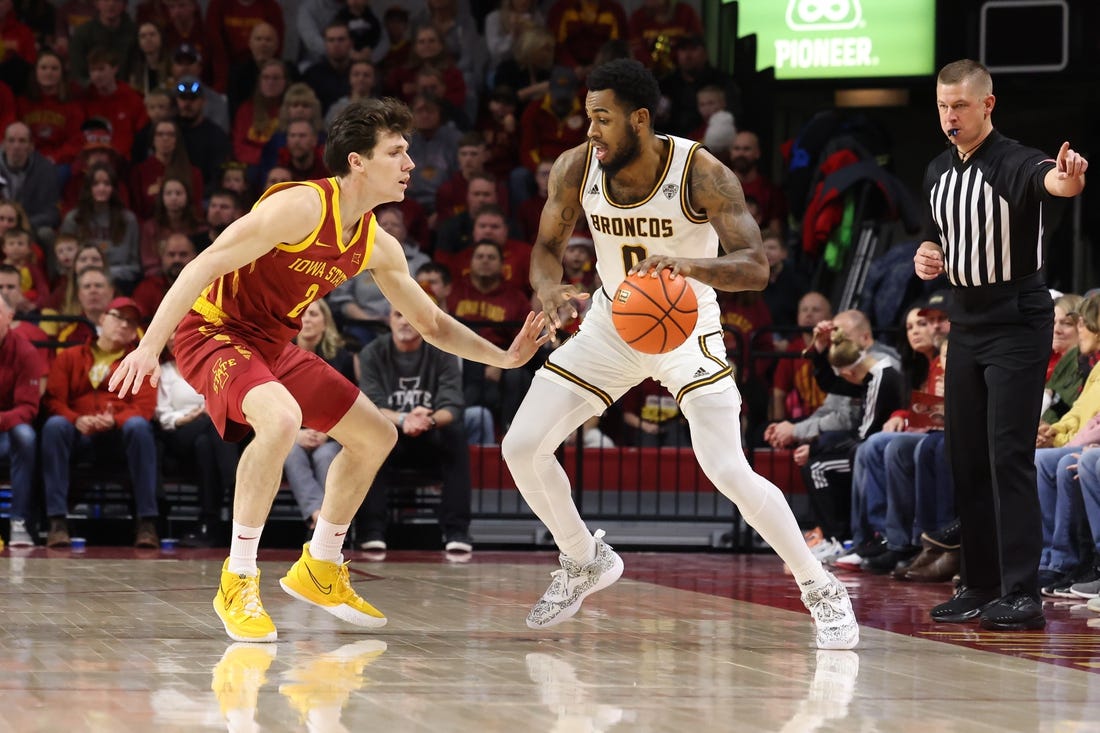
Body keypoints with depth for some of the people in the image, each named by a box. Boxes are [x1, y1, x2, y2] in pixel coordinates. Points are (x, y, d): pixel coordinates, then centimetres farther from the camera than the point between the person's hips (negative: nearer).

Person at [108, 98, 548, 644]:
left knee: (376, 436, 12)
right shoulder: (302, 207, -23)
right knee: (280, 419, -36)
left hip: (274, 345, 9)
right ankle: (237, 583, -24)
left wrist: (504, 357, 5)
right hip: (214, 330, -9)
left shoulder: (379, 247, 3)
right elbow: (206, 265, -26)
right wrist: (150, 346, -32)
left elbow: (431, 324, 16)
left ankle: (319, 569, 28)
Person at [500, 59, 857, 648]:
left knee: (728, 469, -21)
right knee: (521, 448, -4)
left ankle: (821, 590, -3)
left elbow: (755, 268, -30)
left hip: (686, 328, -4)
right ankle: (585, 562, 21)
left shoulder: (702, 174, -26)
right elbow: (548, 247, -2)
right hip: (611, 324, 5)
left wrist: (685, 264, -50)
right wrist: (548, 289, -26)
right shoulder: (576, 169, -15)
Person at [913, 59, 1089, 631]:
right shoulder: (938, 172, 9)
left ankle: (1022, 593, -13)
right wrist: (924, 256, -1)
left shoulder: (1014, 163, -16)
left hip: (1018, 322, -8)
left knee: (1008, 455, -13)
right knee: (964, 456, 9)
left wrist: (1067, 180, -64)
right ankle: (980, 585, 18)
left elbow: (1048, 179, -40)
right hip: (966, 322, 8)